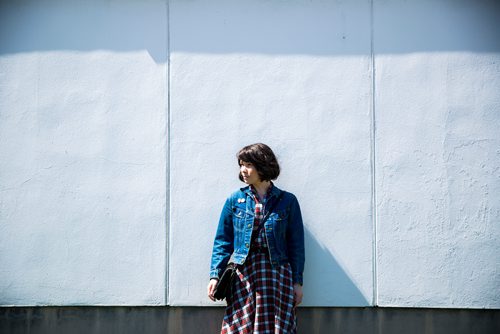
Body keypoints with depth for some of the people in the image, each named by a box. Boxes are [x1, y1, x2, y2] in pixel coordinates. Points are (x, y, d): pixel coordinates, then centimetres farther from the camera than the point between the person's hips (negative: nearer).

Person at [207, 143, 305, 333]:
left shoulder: (287, 201, 4)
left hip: (277, 273, -1)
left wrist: (297, 282, 2)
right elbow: (223, 241, 8)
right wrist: (215, 275, -1)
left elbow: (296, 244, 5)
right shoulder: (235, 200, 7)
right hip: (243, 272, 1)